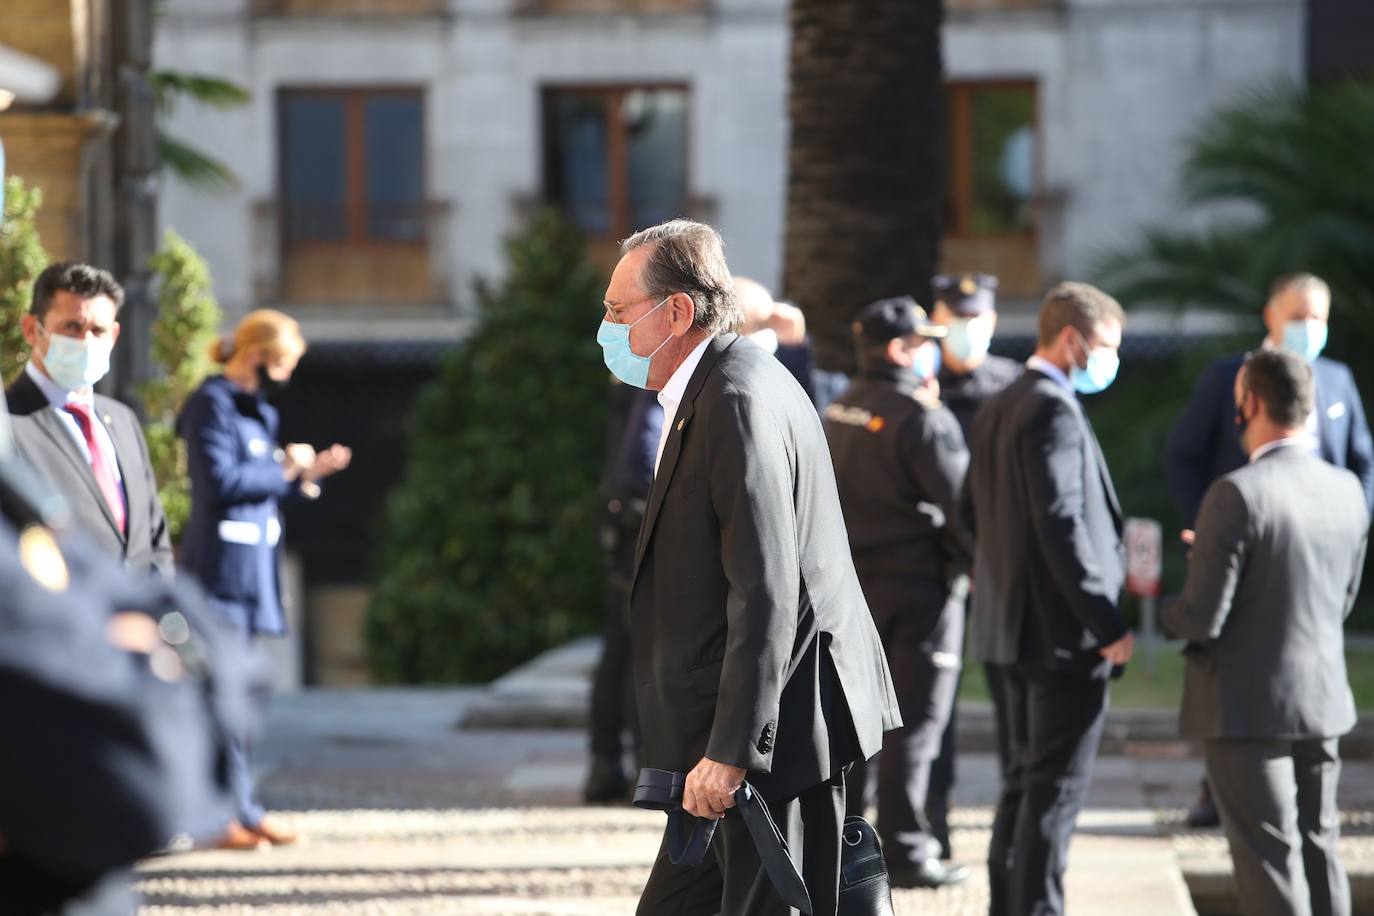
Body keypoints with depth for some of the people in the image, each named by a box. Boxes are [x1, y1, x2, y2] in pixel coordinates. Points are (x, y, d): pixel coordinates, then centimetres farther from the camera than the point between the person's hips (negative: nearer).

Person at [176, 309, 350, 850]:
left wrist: (307, 475, 7)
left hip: (250, 567, 10)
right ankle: (230, 816, -7)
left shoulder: (255, 410, 19)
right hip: (223, 566, -10)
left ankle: (242, 812, 14)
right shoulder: (212, 405, -11)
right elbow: (221, 481, -20)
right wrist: (284, 469, -10)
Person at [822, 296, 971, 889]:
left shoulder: (839, 413, 8)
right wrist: (974, 563, -3)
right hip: (919, 584, -7)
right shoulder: (922, 419, -16)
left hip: (851, 581, 7)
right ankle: (903, 851, -1)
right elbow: (961, 502, -16)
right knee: (914, 721, -2)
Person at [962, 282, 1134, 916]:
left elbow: (973, 511, 17)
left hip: (1012, 624, 10)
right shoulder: (1054, 411, -17)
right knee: (1056, 787, -5)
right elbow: (1063, 525, -23)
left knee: (1026, 780, 16)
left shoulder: (997, 409, 13)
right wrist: (1108, 625, -20)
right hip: (1064, 629, -10)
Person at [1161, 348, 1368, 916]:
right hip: (1323, 700, 7)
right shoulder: (1347, 491, 2)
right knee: (1317, 848, 16)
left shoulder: (1236, 495, -19)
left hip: (1248, 709, -6)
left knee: (1270, 860, -1)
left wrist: (1158, 610, 3)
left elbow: (1203, 620, -19)